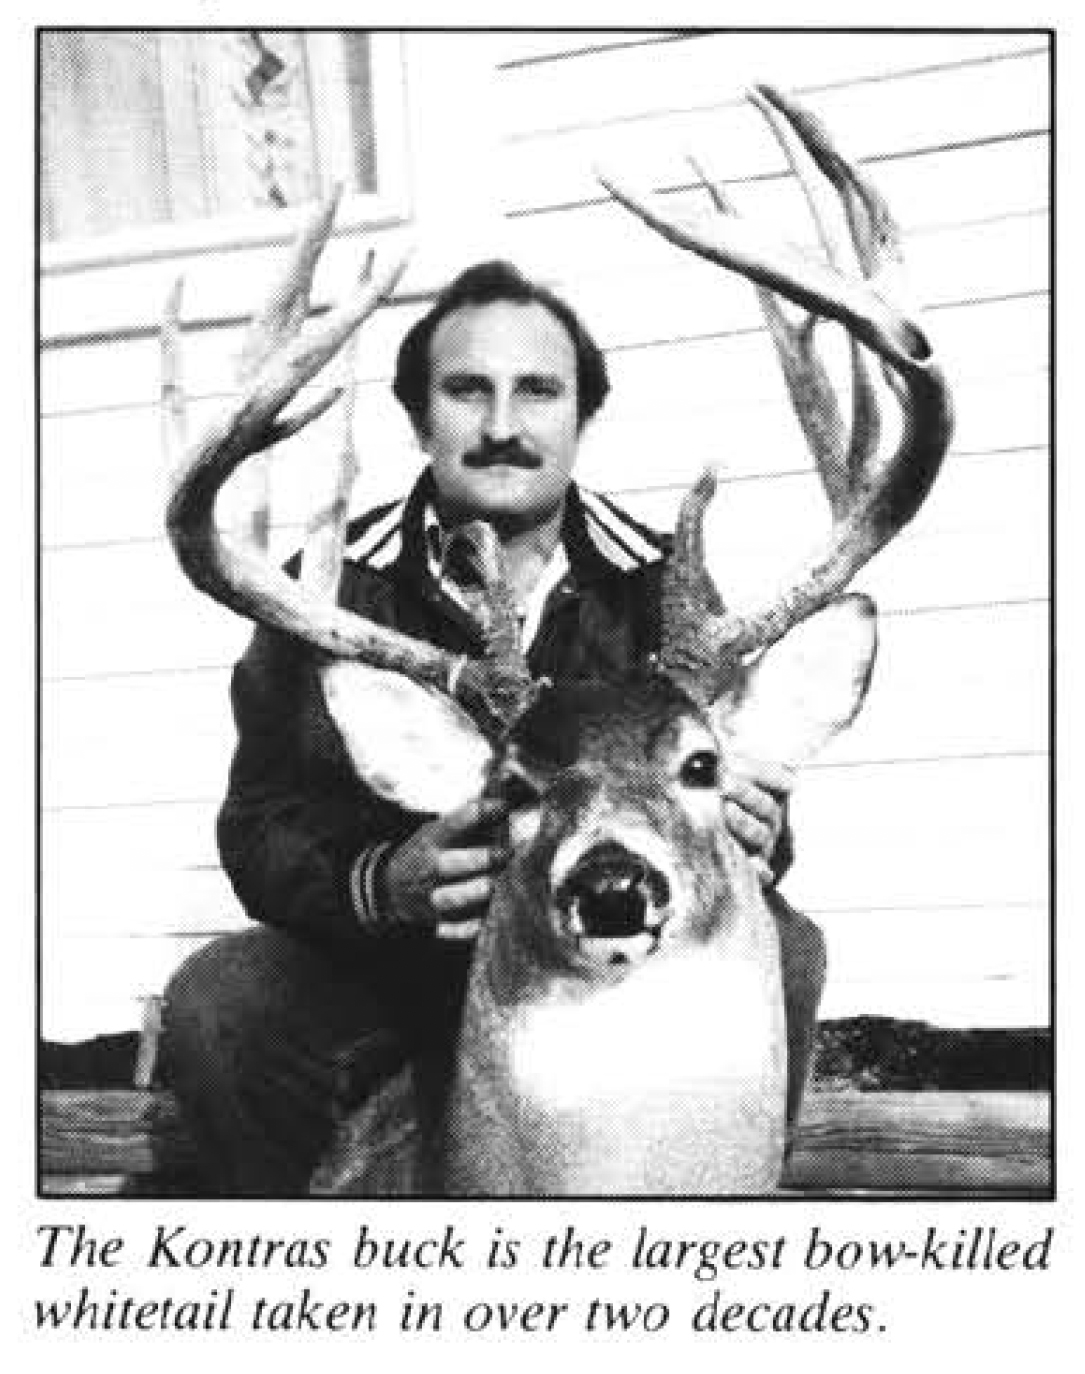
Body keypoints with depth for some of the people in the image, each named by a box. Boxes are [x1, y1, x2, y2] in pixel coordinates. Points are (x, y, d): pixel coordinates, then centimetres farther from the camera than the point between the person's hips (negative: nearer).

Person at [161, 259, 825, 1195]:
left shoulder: (660, 585, -4)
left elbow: (744, 794, -2)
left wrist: (751, 841, -28)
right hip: (387, 963, 0)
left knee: (782, 954, -26)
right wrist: (381, 882, -32)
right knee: (214, 1005, -26)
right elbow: (262, 827, -9)